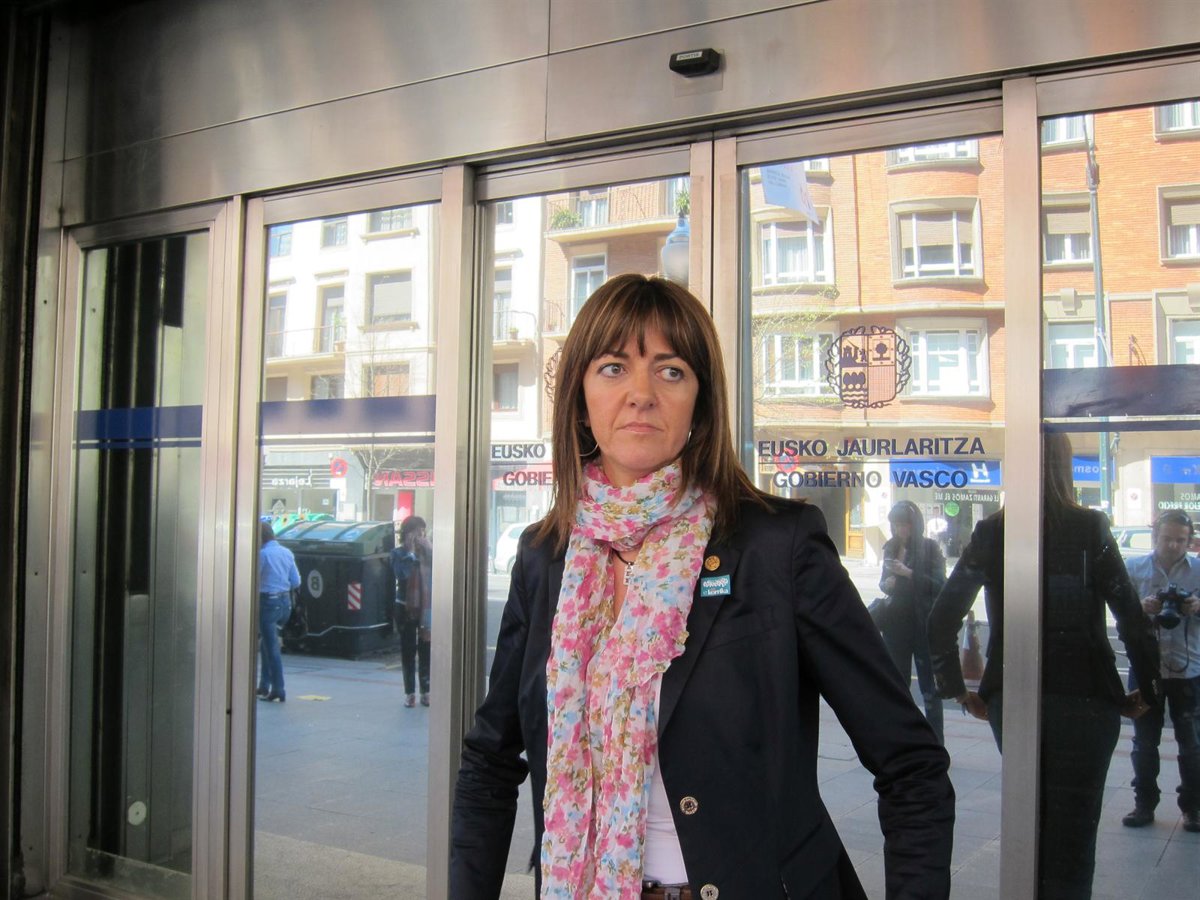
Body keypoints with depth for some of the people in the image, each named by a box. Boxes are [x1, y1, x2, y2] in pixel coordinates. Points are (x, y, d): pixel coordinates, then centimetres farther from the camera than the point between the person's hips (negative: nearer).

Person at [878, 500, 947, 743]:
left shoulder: (930, 547, -5)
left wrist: (908, 573, -21)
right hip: (896, 624, 5)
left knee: (929, 685, -1)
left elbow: (940, 584, -12)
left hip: (924, 624, -5)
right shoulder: (891, 547, 9)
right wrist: (886, 584, -4)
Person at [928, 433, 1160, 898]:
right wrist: (1146, 691, 4)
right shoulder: (1090, 528, -6)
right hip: (1084, 700, -3)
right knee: (1071, 837, 6)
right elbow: (1132, 618, -9)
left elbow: (941, 618, -1)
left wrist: (957, 690, 8)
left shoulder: (990, 534, 1)